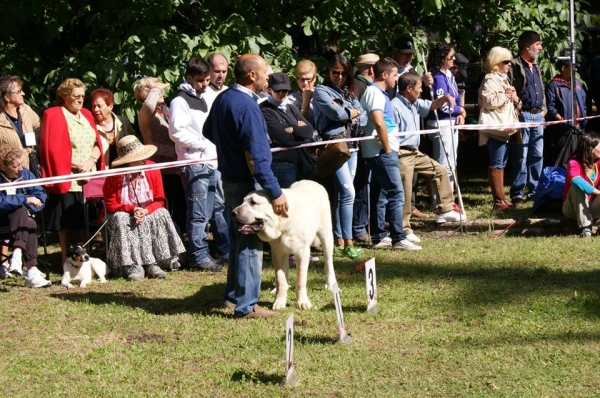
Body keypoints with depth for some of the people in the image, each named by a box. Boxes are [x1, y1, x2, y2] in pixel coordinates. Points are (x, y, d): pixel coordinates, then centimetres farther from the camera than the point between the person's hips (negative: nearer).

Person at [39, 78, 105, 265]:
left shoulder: (87, 115, 16)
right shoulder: (54, 115, -4)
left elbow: (97, 144, 13)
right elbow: (52, 149, -11)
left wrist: (91, 161, -7)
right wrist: (77, 165, -14)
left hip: (88, 177, 5)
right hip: (66, 177, -5)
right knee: (65, 221, -1)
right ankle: (66, 261, 4)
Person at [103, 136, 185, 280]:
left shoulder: (153, 169, -8)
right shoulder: (115, 176, -16)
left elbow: (160, 200, -4)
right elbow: (111, 205, -10)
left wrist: (146, 211, -24)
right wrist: (132, 209, -24)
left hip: (150, 213, 2)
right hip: (124, 213, -2)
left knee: (162, 214, -27)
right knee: (121, 220, -34)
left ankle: (153, 263, -29)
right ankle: (132, 266, -36)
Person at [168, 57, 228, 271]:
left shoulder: (203, 98, 21)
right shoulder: (180, 101, -7)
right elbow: (177, 132, -16)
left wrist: (217, 148, 9)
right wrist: (204, 144, -14)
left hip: (212, 161, 9)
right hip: (194, 163, -9)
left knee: (220, 207, 13)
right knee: (199, 213, -7)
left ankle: (228, 249, 21)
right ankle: (199, 257, -2)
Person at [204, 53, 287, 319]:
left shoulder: (222, 99, 5)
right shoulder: (246, 106, -23)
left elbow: (208, 132, 21)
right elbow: (256, 157, -25)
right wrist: (275, 193, -23)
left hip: (229, 177, 9)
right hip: (246, 183, -9)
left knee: (239, 237, 20)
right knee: (250, 244, -3)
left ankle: (233, 294, 30)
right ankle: (246, 305, 1)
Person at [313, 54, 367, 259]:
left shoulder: (349, 93, 19)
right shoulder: (321, 91, -1)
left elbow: (363, 119, 10)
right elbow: (336, 113, -16)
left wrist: (349, 118, -8)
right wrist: (353, 112, 1)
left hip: (351, 145, 7)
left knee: (341, 195, 8)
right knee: (348, 191, -15)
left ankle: (338, 239, 12)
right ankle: (347, 242, -14)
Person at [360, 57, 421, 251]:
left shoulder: (378, 92, 19)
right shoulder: (375, 92, -13)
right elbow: (379, 122, -26)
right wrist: (387, 148, -18)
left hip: (380, 152, 11)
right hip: (382, 152, -11)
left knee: (382, 193, 12)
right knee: (396, 193, -11)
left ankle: (378, 237, 16)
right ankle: (398, 238, -12)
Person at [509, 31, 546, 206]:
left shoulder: (536, 67, 19)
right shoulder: (515, 66, -8)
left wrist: (544, 109, 15)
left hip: (538, 116, 8)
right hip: (522, 116, -8)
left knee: (538, 155, 10)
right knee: (521, 156, -6)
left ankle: (535, 190, 19)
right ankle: (518, 193, -2)